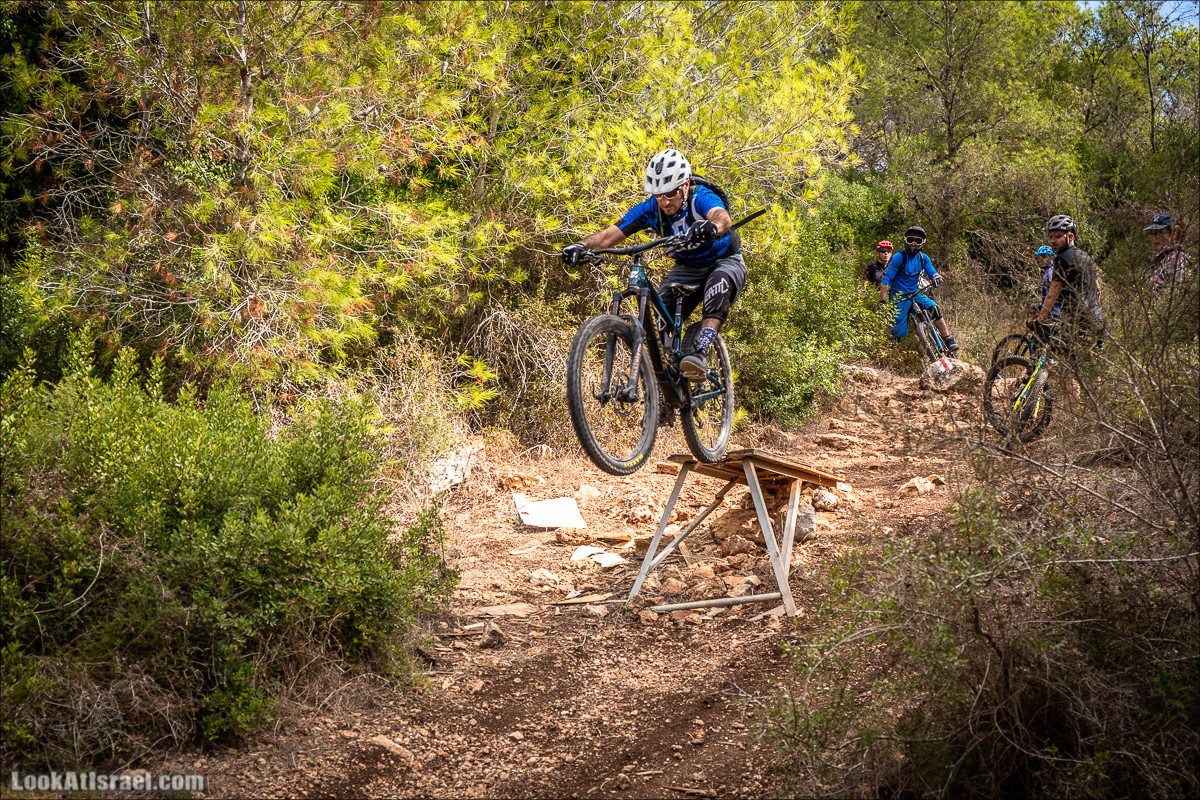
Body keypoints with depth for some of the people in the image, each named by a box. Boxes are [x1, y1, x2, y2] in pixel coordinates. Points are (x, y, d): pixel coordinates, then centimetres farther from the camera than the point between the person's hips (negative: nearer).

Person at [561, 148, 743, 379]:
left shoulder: (701, 198, -28)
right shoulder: (650, 209, -16)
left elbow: (723, 218, -51)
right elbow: (610, 234, -22)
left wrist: (712, 227, -75)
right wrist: (582, 245, -42)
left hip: (725, 262, -4)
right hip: (687, 268, 4)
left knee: (719, 282, -40)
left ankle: (700, 352, -46)